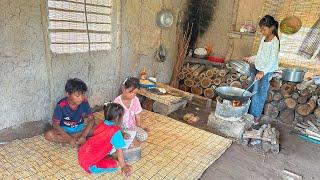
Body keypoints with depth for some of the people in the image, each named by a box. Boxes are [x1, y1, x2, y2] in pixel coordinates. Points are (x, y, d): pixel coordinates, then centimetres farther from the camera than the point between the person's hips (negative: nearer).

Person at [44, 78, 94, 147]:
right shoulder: (61, 105, -25)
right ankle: (78, 139, -22)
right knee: (48, 135, -30)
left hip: (79, 127, 1)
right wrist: (70, 139, -30)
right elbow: (55, 124, -21)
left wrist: (83, 136, -30)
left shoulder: (84, 102, -20)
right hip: (64, 129, -1)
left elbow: (91, 119, -17)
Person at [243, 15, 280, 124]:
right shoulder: (264, 39, 9)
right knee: (254, 93, 9)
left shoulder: (275, 42, -15)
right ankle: (251, 114, 20)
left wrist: (263, 72, -35)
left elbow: (272, 60, -24)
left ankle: (256, 117, 9)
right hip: (258, 70, 7)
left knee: (260, 94, -3)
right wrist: (251, 59, 10)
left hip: (266, 72, -7)